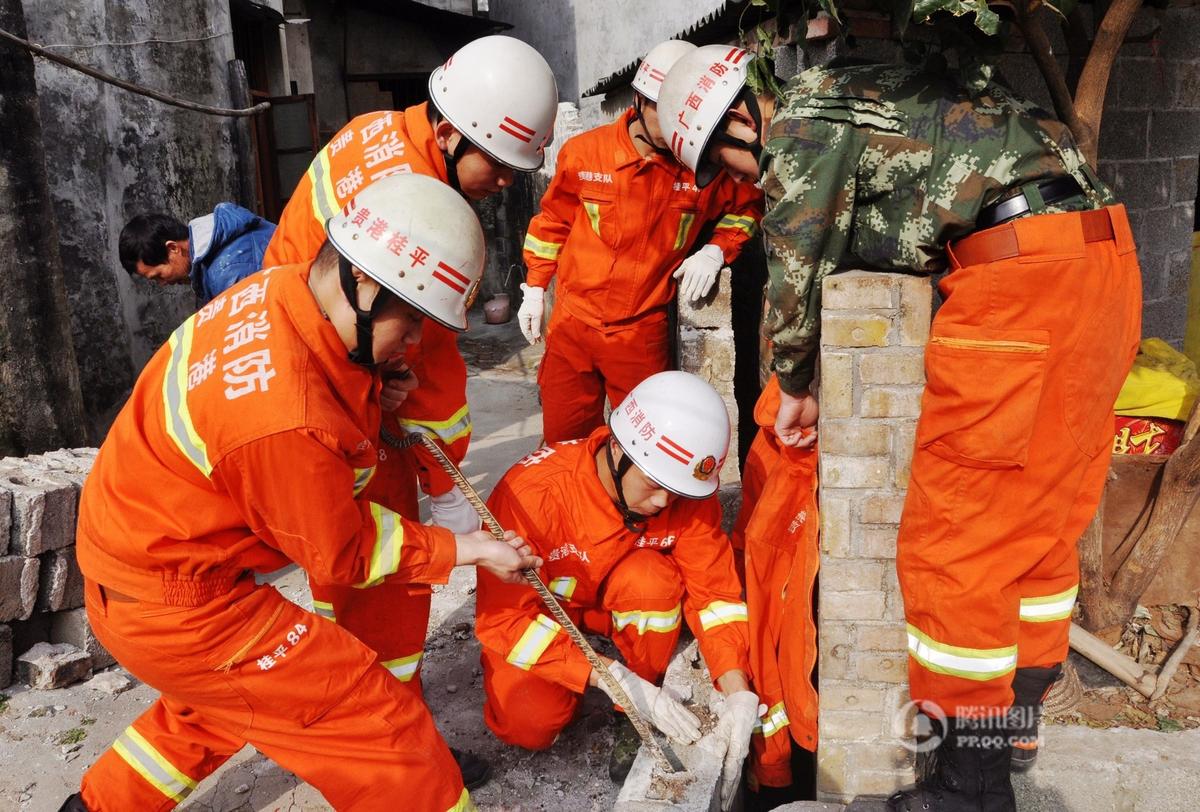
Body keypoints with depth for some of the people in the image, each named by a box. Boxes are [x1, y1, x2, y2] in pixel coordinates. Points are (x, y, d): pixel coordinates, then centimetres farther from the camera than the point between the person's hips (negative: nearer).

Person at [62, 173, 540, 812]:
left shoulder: (277, 289, -12)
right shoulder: (287, 419, -35)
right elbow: (343, 558, -18)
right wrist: (467, 549, -10)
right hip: (176, 609, -9)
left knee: (223, 702, 33)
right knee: (378, 719, -5)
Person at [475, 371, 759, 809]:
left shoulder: (687, 490, -24)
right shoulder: (533, 489, -35)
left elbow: (714, 590, -19)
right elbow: (504, 618, -33)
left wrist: (738, 695, -33)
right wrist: (615, 678, -41)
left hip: (618, 601, 3)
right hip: (535, 607, -2)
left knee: (653, 577, -31)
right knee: (533, 725, -25)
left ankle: (638, 723, -8)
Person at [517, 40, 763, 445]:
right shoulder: (583, 152, -4)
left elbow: (748, 206, 9)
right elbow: (553, 221, 10)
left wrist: (715, 249, -8)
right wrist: (535, 288, 12)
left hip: (643, 334, -1)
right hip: (572, 325, 1)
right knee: (562, 447, 12)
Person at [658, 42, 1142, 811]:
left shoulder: (802, 121, -1)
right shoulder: (860, 100, 26)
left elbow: (795, 273, 1)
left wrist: (796, 387, 17)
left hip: (1024, 273, -10)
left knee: (957, 538, -3)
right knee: (1041, 517, 17)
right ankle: (1014, 719, 34)